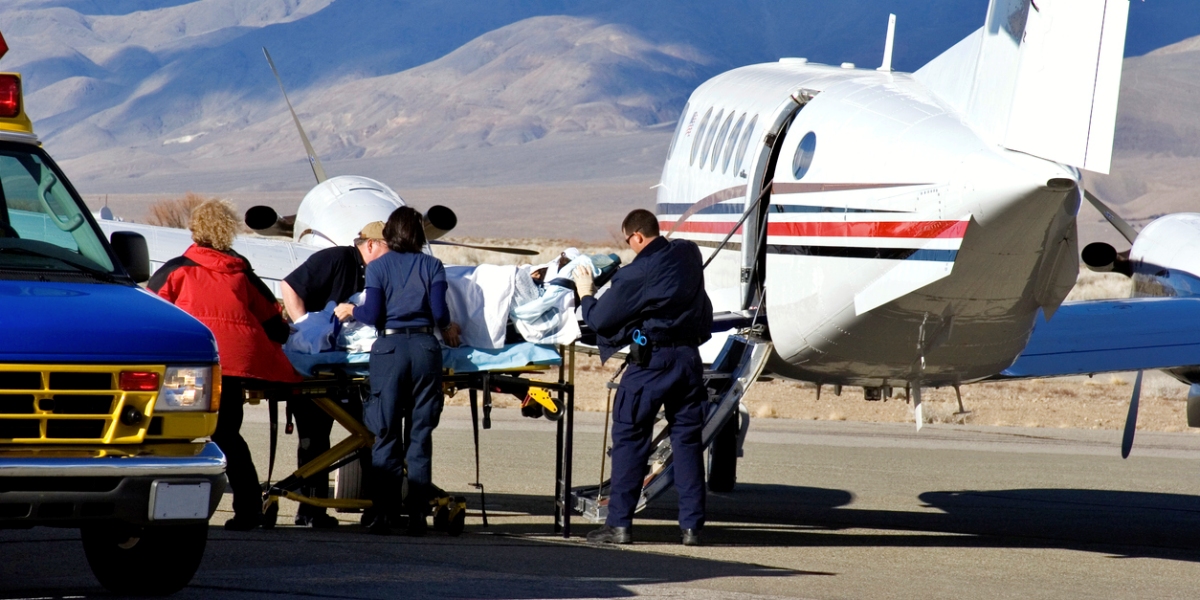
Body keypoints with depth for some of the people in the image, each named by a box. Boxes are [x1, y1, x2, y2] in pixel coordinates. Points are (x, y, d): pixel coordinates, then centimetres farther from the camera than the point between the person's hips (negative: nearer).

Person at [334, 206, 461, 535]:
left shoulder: (378, 267, 6)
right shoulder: (432, 266, 9)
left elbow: (372, 315, 0)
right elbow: (440, 313, 2)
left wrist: (350, 310, 19)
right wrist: (448, 330, 23)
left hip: (389, 347, -1)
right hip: (425, 347, 1)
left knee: (386, 434, 3)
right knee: (421, 434, 4)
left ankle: (385, 513, -1)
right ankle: (417, 514, 1)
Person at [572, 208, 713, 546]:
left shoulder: (637, 273, -12)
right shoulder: (688, 254, 6)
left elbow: (600, 320, -4)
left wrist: (586, 294, 14)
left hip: (651, 360, -6)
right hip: (689, 357, 6)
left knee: (629, 438, 2)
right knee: (687, 441, 7)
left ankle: (619, 523, 0)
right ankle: (692, 525, 6)